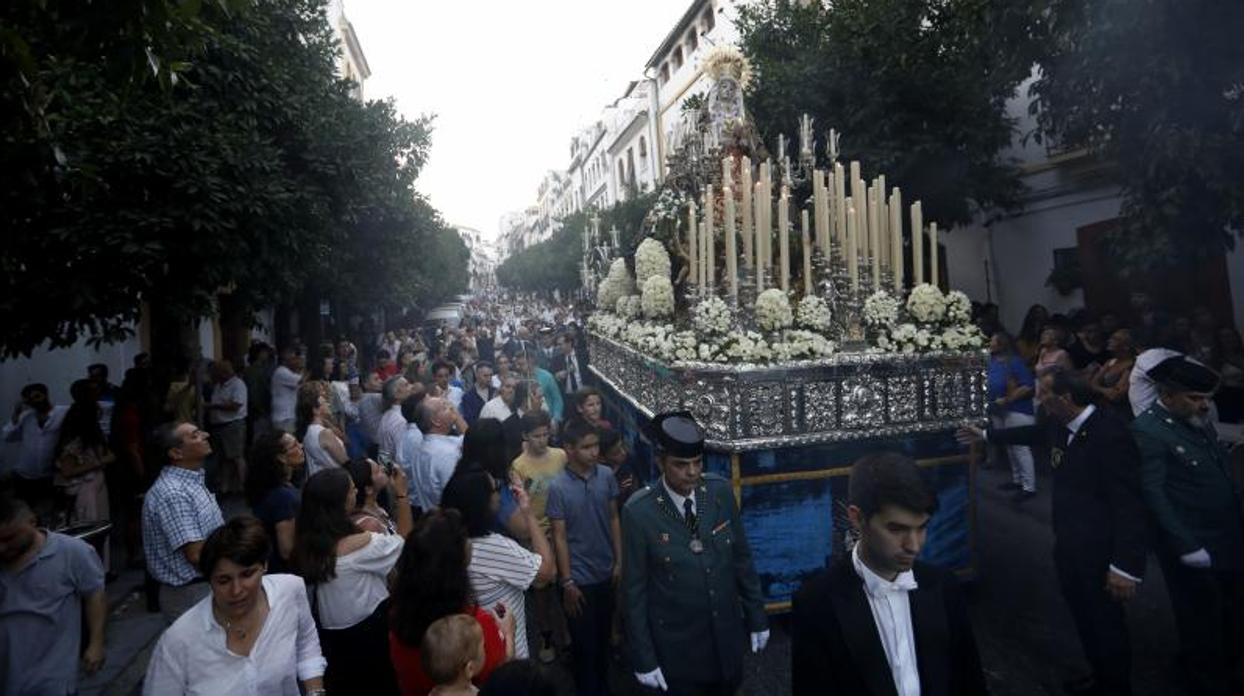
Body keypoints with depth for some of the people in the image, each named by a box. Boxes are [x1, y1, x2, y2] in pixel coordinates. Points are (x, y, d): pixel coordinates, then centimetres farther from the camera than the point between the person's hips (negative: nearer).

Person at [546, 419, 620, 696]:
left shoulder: (607, 475, -7)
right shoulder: (558, 487, -16)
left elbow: (614, 519, 3)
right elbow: (559, 537, -12)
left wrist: (619, 561, 4)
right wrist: (567, 582, -11)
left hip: (606, 572, 4)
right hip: (579, 578, -4)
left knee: (603, 637, 20)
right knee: (584, 643, 11)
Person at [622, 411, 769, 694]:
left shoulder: (721, 491, -11)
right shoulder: (639, 511, -21)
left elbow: (741, 558, 1)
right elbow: (634, 588, -12)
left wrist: (756, 616, 7)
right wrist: (643, 656, -8)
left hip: (727, 634, 4)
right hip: (677, 645, -3)